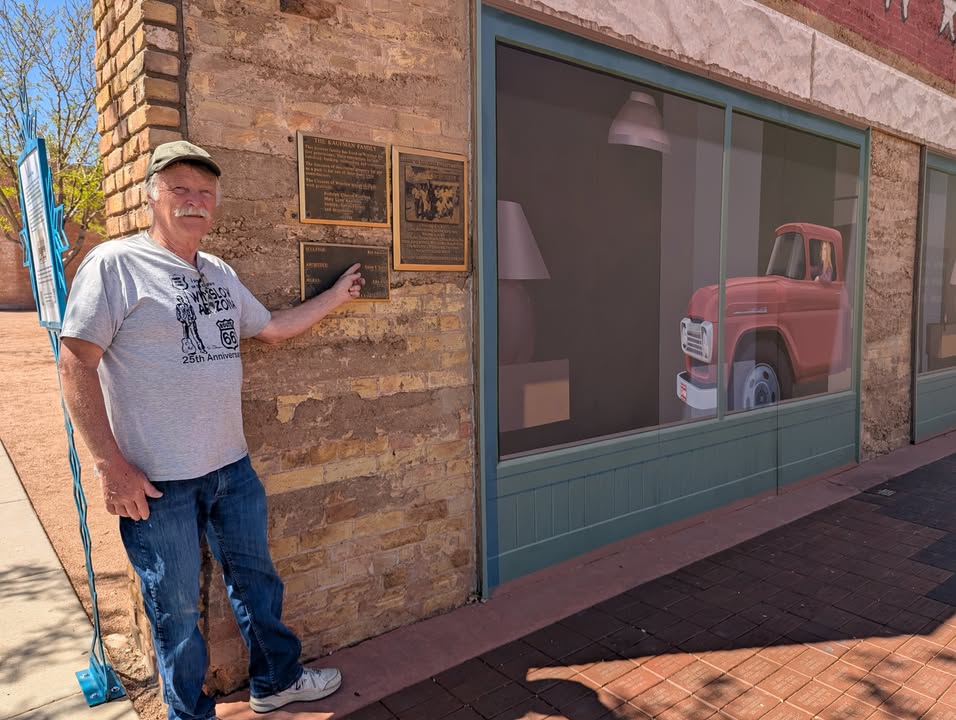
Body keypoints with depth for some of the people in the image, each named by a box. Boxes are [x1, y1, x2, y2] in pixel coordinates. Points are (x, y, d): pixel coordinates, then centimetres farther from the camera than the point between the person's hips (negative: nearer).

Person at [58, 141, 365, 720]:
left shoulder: (220, 274, 10)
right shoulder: (116, 263, -11)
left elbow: (271, 327, 22)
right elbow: (76, 363, -14)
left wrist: (336, 296, 22)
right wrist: (110, 464, -17)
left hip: (233, 467, 7)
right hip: (156, 480, -6)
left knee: (256, 579, 20)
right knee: (176, 607, 10)